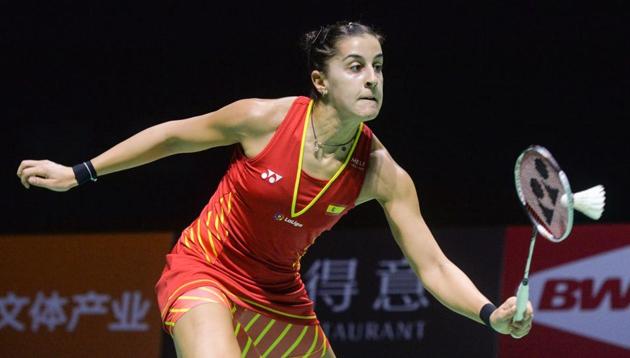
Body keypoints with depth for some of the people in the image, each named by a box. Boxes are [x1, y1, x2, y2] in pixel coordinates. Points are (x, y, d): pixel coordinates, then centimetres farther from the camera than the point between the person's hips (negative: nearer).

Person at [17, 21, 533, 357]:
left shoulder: (383, 175, -14)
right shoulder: (264, 120, -20)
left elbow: (433, 267, -13)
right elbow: (174, 135, -3)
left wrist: (491, 313, -32)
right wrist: (79, 174, 3)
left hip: (278, 297, 5)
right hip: (204, 272, -5)